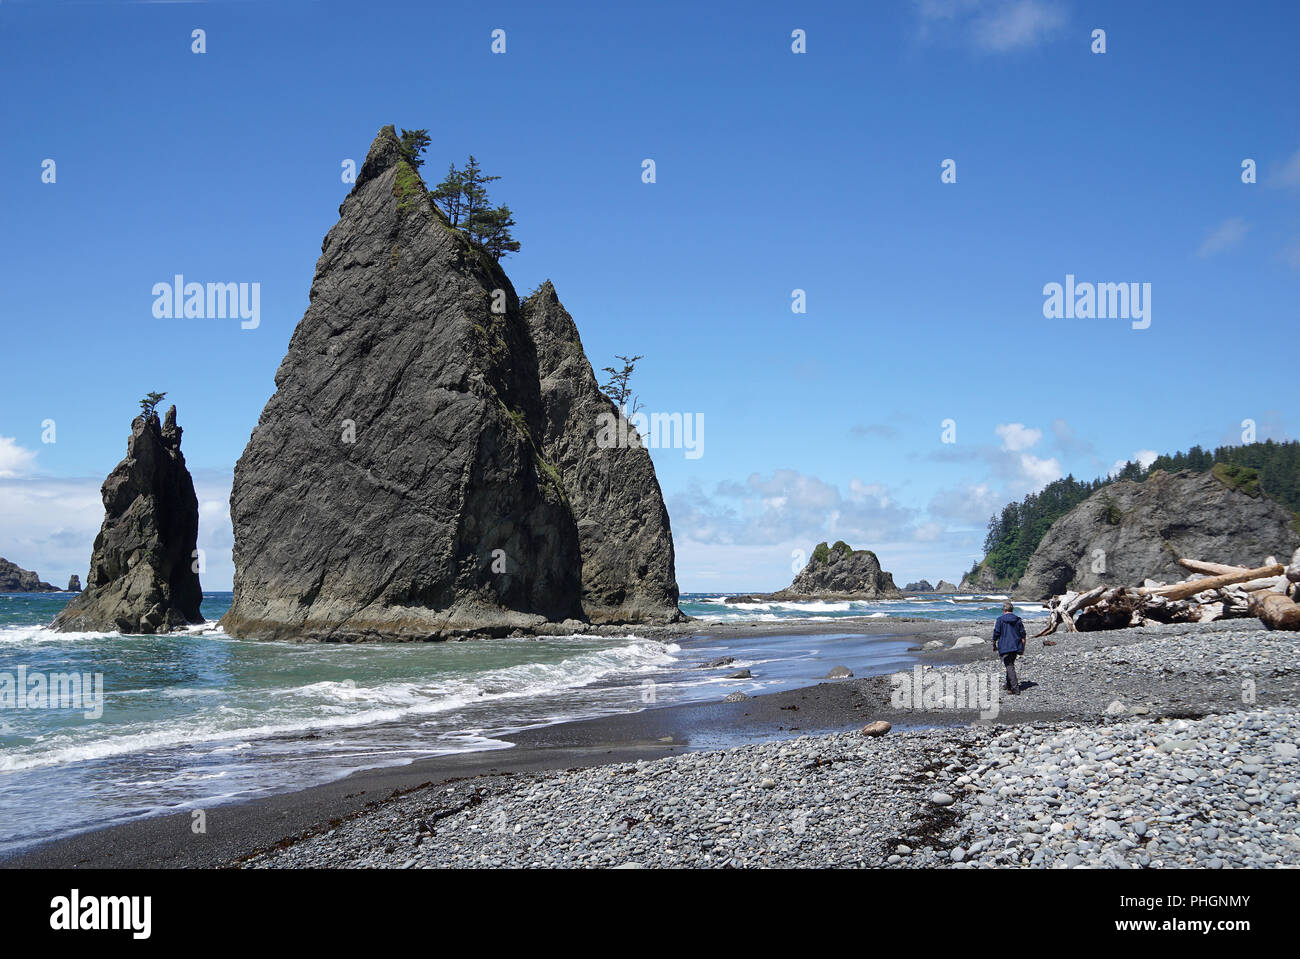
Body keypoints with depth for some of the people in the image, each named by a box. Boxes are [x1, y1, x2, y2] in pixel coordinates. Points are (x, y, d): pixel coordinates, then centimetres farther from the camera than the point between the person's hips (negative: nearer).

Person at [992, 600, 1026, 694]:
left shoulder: (1000, 619, -6)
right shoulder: (1018, 620, 6)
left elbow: (996, 634, -6)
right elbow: (1023, 635, 6)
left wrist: (994, 645, 10)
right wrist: (1022, 648, 12)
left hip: (1005, 647, -5)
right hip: (1016, 647, 5)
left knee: (1009, 666, -7)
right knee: (1011, 665, 22)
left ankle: (1015, 689, -16)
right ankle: (1009, 685, 32)